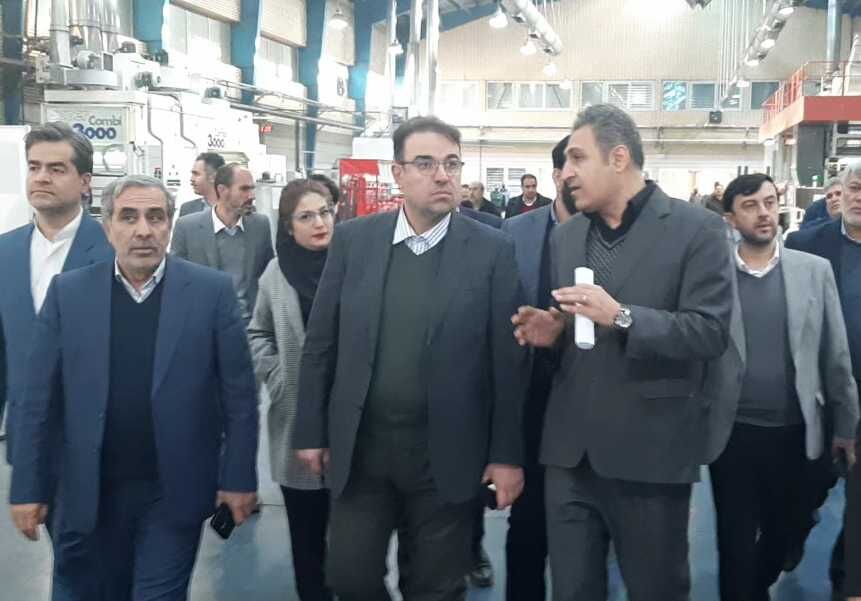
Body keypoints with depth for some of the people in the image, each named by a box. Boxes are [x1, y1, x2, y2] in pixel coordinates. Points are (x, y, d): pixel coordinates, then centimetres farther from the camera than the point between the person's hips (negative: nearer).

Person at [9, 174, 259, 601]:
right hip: (91, 492, 2)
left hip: (174, 492, -2)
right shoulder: (68, 292, -1)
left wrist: (239, 477, -4)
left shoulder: (212, 291, -5)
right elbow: (41, 400, 1)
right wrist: (29, 487, 0)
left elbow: (238, 393, -3)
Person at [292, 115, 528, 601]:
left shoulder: (494, 250, -6)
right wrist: (311, 431, 3)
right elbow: (321, 344, 4)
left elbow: (509, 359, -5)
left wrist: (507, 453, -6)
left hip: (446, 453, -2)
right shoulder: (353, 240, 0)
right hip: (359, 447, 2)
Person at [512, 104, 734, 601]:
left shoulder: (696, 229, -6)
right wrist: (550, 332, -4)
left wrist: (623, 317, -24)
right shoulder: (565, 236, 12)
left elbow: (711, 332, -14)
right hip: (570, 450, 5)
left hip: (650, 452, -5)